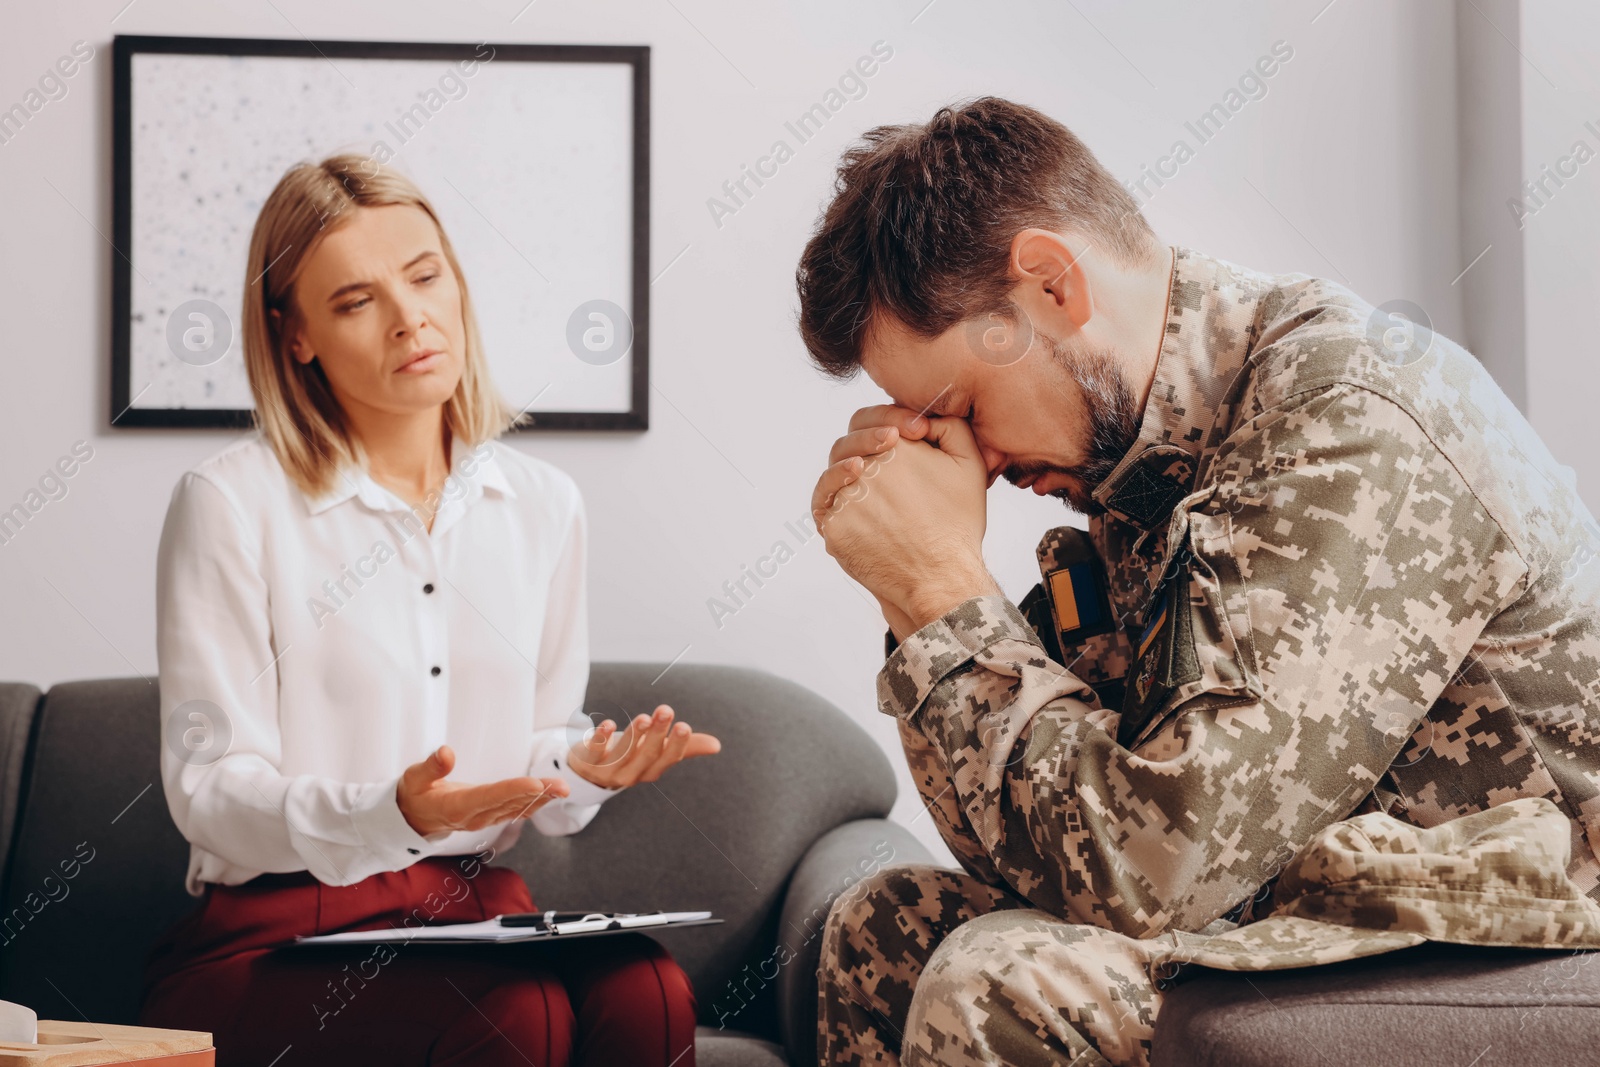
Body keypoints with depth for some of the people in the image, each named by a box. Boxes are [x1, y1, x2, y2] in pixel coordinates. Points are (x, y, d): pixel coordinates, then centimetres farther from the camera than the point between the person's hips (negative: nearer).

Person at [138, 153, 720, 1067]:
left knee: (650, 992, -28)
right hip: (277, 939, -4)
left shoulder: (543, 503, 11)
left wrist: (580, 770, -7)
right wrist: (390, 815, -25)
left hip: (479, 913, 5)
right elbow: (210, 790, -7)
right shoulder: (233, 503, -5)